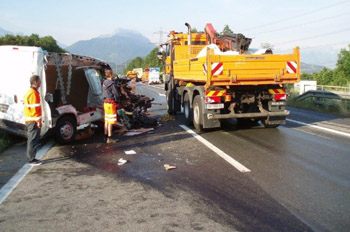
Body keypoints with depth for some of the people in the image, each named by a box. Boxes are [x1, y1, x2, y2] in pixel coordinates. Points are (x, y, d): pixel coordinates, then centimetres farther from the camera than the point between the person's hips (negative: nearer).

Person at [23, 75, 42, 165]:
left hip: (29, 120, 10)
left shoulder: (30, 92, 15)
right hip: (33, 121, -10)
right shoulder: (34, 93, -17)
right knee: (33, 140, -4)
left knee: (31, 140, 16)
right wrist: (38, 121, -19)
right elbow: (35, 108, -21)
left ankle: (31, 158, 24)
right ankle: (32, 159, 1)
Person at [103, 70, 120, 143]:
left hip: (105, 102, 9)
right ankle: (109, 138, -1)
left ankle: (106, 136, 23)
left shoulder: (104, 82, 10)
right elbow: (117, 94, -18)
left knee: (107, 120, 15)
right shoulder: (112, 83, -17)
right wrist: (117, 99, 0)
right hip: (111, 103, -9)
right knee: (110, 121, -4)